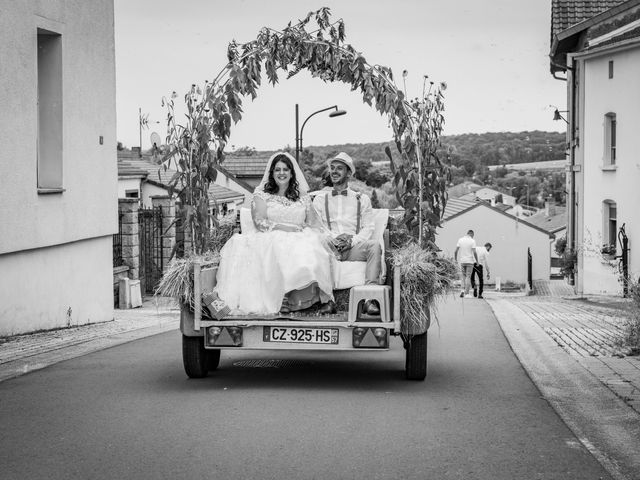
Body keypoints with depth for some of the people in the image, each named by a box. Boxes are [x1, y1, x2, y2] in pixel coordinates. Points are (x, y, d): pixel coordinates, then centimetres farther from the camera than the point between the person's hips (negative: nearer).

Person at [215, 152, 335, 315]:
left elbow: (313, 223, 13)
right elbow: (259, 222, 1)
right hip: (271, 239, -2)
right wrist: (282, 227, -13)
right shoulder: (262, 194, 15)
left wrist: (302, 230, -10)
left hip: (300, 239, 2)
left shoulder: (303, 197, 21)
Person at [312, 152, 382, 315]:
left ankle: (371, 298, -42)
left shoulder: (362, 199, 21)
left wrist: (352, 240, -11)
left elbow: (368, 228, 10)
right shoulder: (320, 198, 21)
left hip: (354, 247, 0)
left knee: (374, 246, -32)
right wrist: (333, 239, -11)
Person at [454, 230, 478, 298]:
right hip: (470, 261, -3)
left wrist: (455, 259, 10)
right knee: (468, 276, 2)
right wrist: (477, 261, -4)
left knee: (463, 275, 15)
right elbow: (474, 252, -13)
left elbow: (456, 250, -2)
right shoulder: (472, 241, -7)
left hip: (462, 261, 3)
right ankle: (466, 293, 0)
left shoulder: (460, 240, 2)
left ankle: (463, 289, -3)